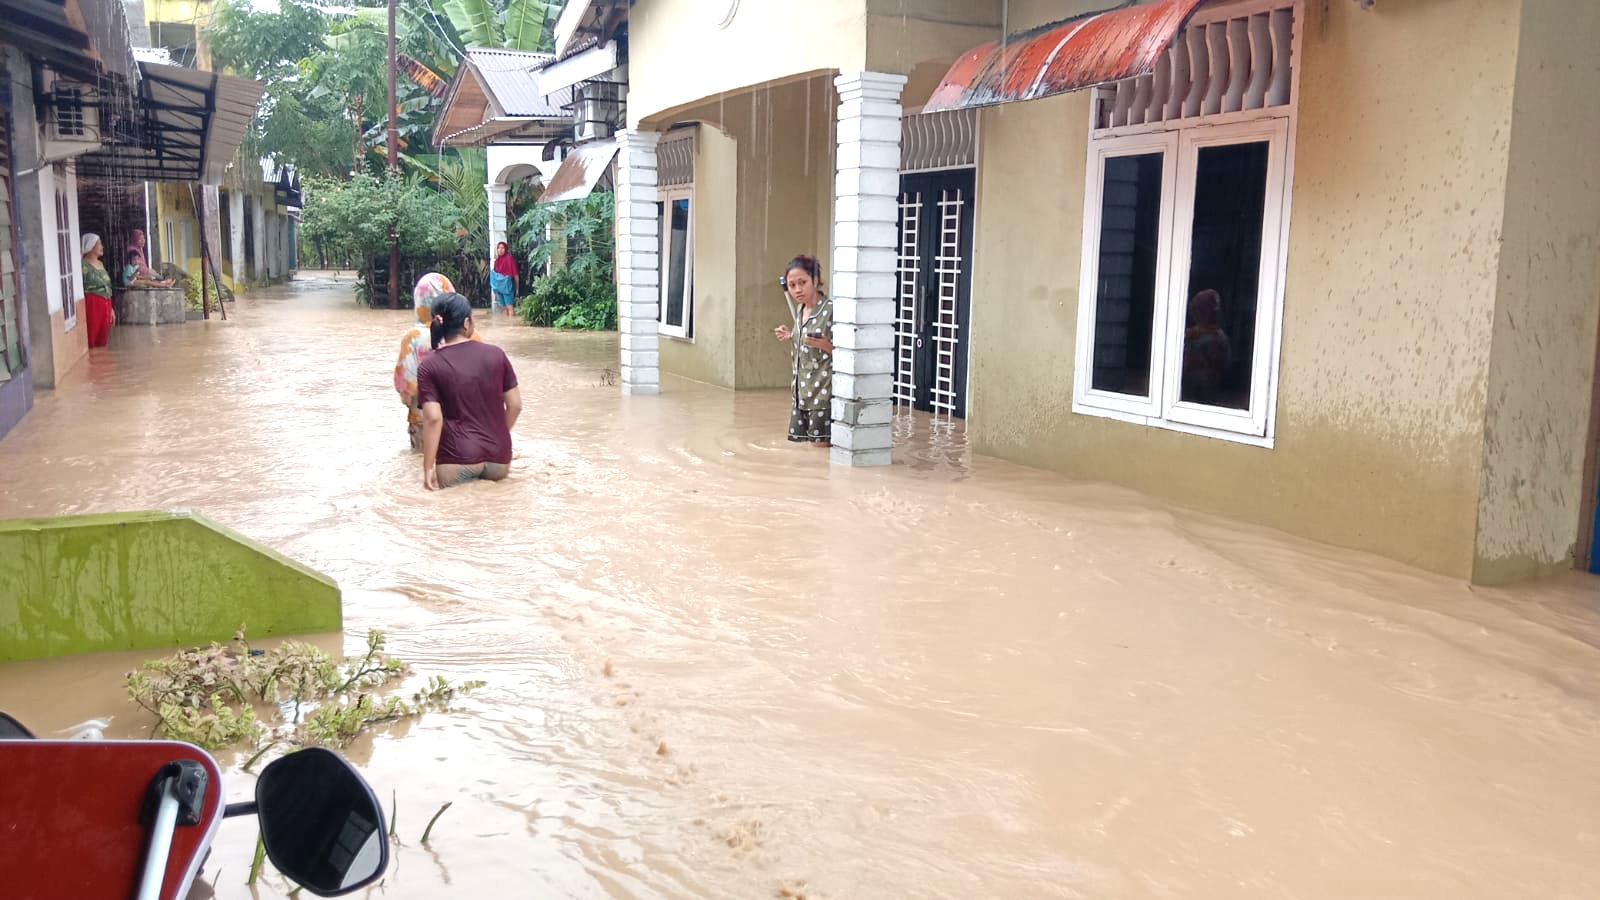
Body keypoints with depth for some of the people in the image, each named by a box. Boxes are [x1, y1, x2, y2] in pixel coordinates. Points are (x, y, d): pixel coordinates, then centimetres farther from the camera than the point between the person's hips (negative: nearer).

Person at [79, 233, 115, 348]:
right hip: (92, 305, -8)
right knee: (91, 343, -6)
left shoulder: (100, 264, 15)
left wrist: (110, 308, 20)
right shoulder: (84, 265, -10)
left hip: (105, 305, 8)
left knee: (102, 342, 11)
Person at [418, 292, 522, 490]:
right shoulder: (496, 354, 0)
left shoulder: (429, 366, -6)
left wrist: (428, 468, -8)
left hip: (458, 458, -3)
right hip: (498, 456, 3)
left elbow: (433, 418, -13)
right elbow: (515, 405, 3)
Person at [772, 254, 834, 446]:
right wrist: (791, 336, 6)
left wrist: (827, 345, -28)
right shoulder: (800, 310, 9)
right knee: (805, 443, 10)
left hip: (824, 390, -8)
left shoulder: (830, 310, -15)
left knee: (821, 443, -6)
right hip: (803, 390, 8)